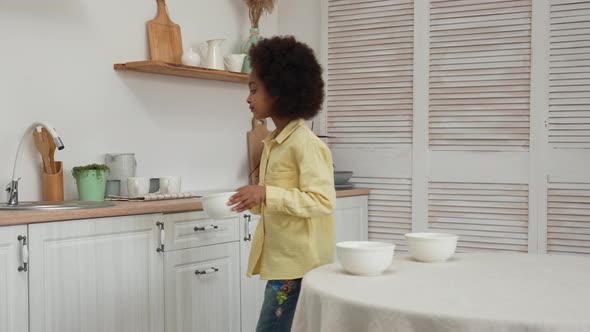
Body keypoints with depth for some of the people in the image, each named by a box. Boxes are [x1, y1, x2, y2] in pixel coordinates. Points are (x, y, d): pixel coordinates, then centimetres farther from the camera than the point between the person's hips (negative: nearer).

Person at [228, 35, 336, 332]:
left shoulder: (304, 143, -15)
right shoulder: (274, 142, 11)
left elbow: (323, 202, -20)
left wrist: (266, 194, -25)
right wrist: (254, 202, 5)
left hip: (298, 266, -9)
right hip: (282, 261, 9)